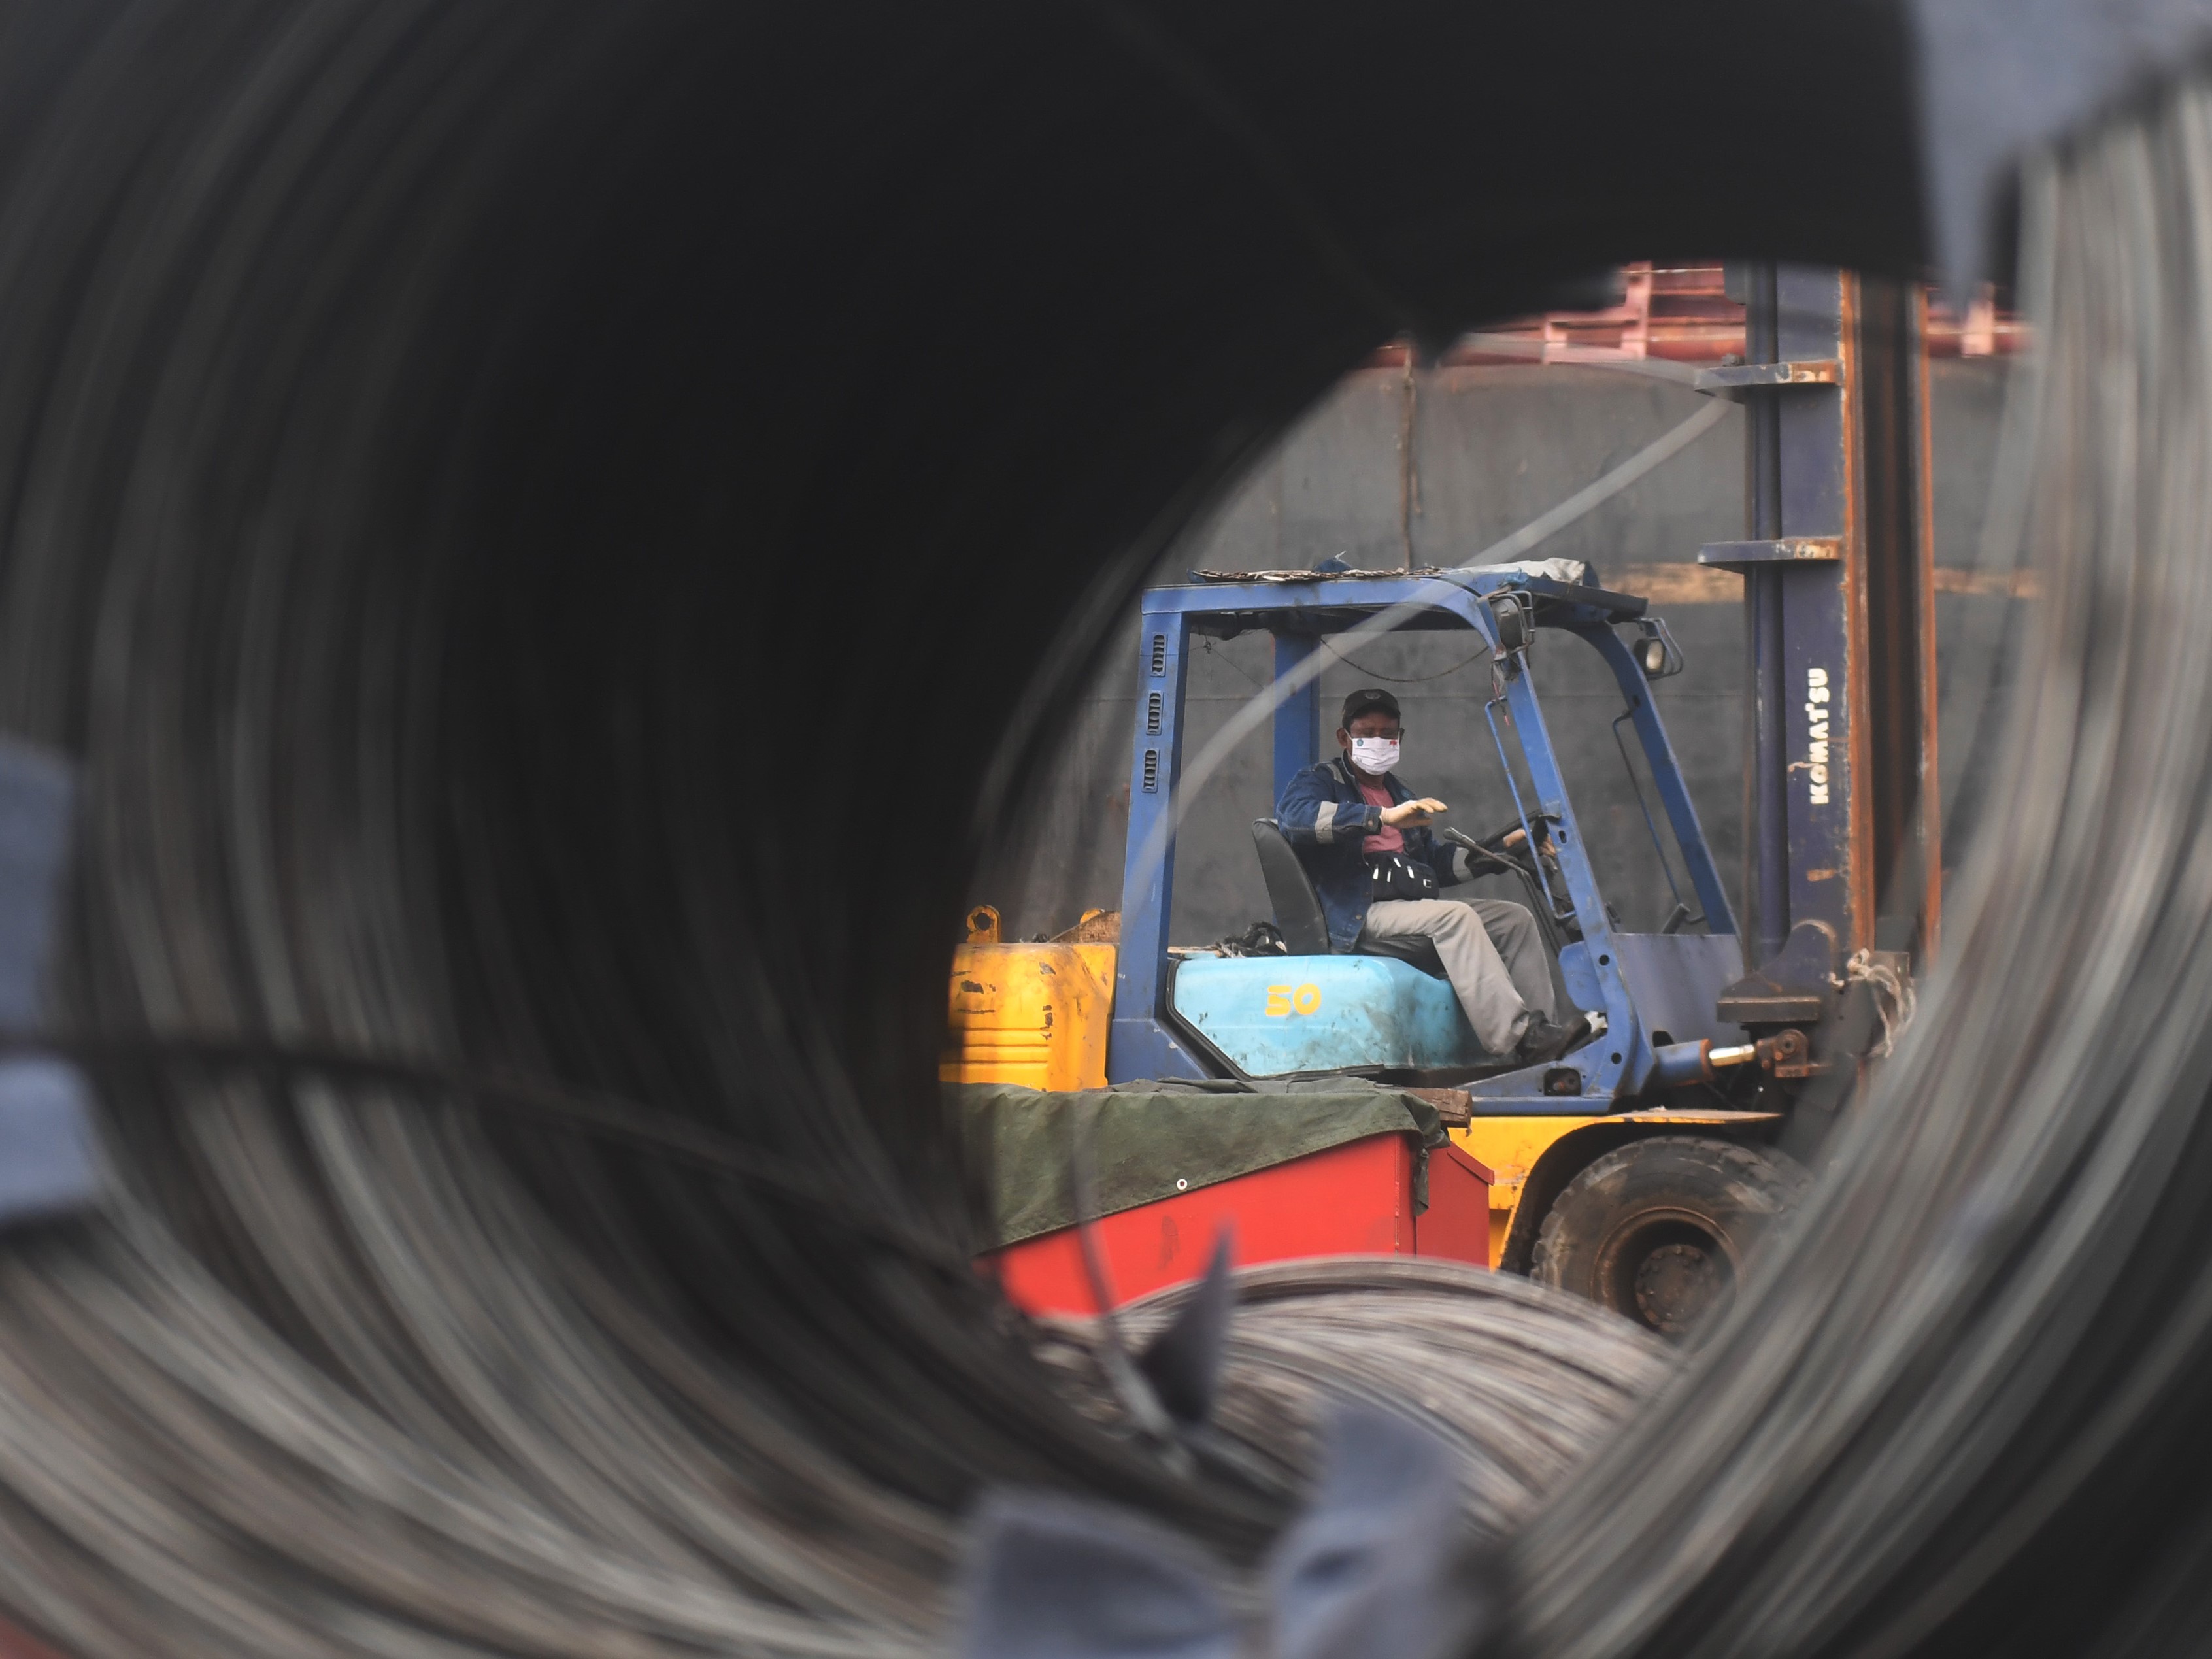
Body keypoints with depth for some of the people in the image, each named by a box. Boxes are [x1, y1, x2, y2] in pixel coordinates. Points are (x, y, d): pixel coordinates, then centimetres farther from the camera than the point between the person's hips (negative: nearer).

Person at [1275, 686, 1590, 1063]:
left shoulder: (1398, 794, 31)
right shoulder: (1322, 782, 5)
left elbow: (1436, 860, 31)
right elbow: (1296, 813, -21)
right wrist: (1384, 817, -30)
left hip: (1412, 907, 9)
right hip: (1361, 915, -9)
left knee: (1515, 918, -2)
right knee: (1454, 917, -30)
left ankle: (1544, 1027, -12)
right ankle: (1518, 1036, -39)